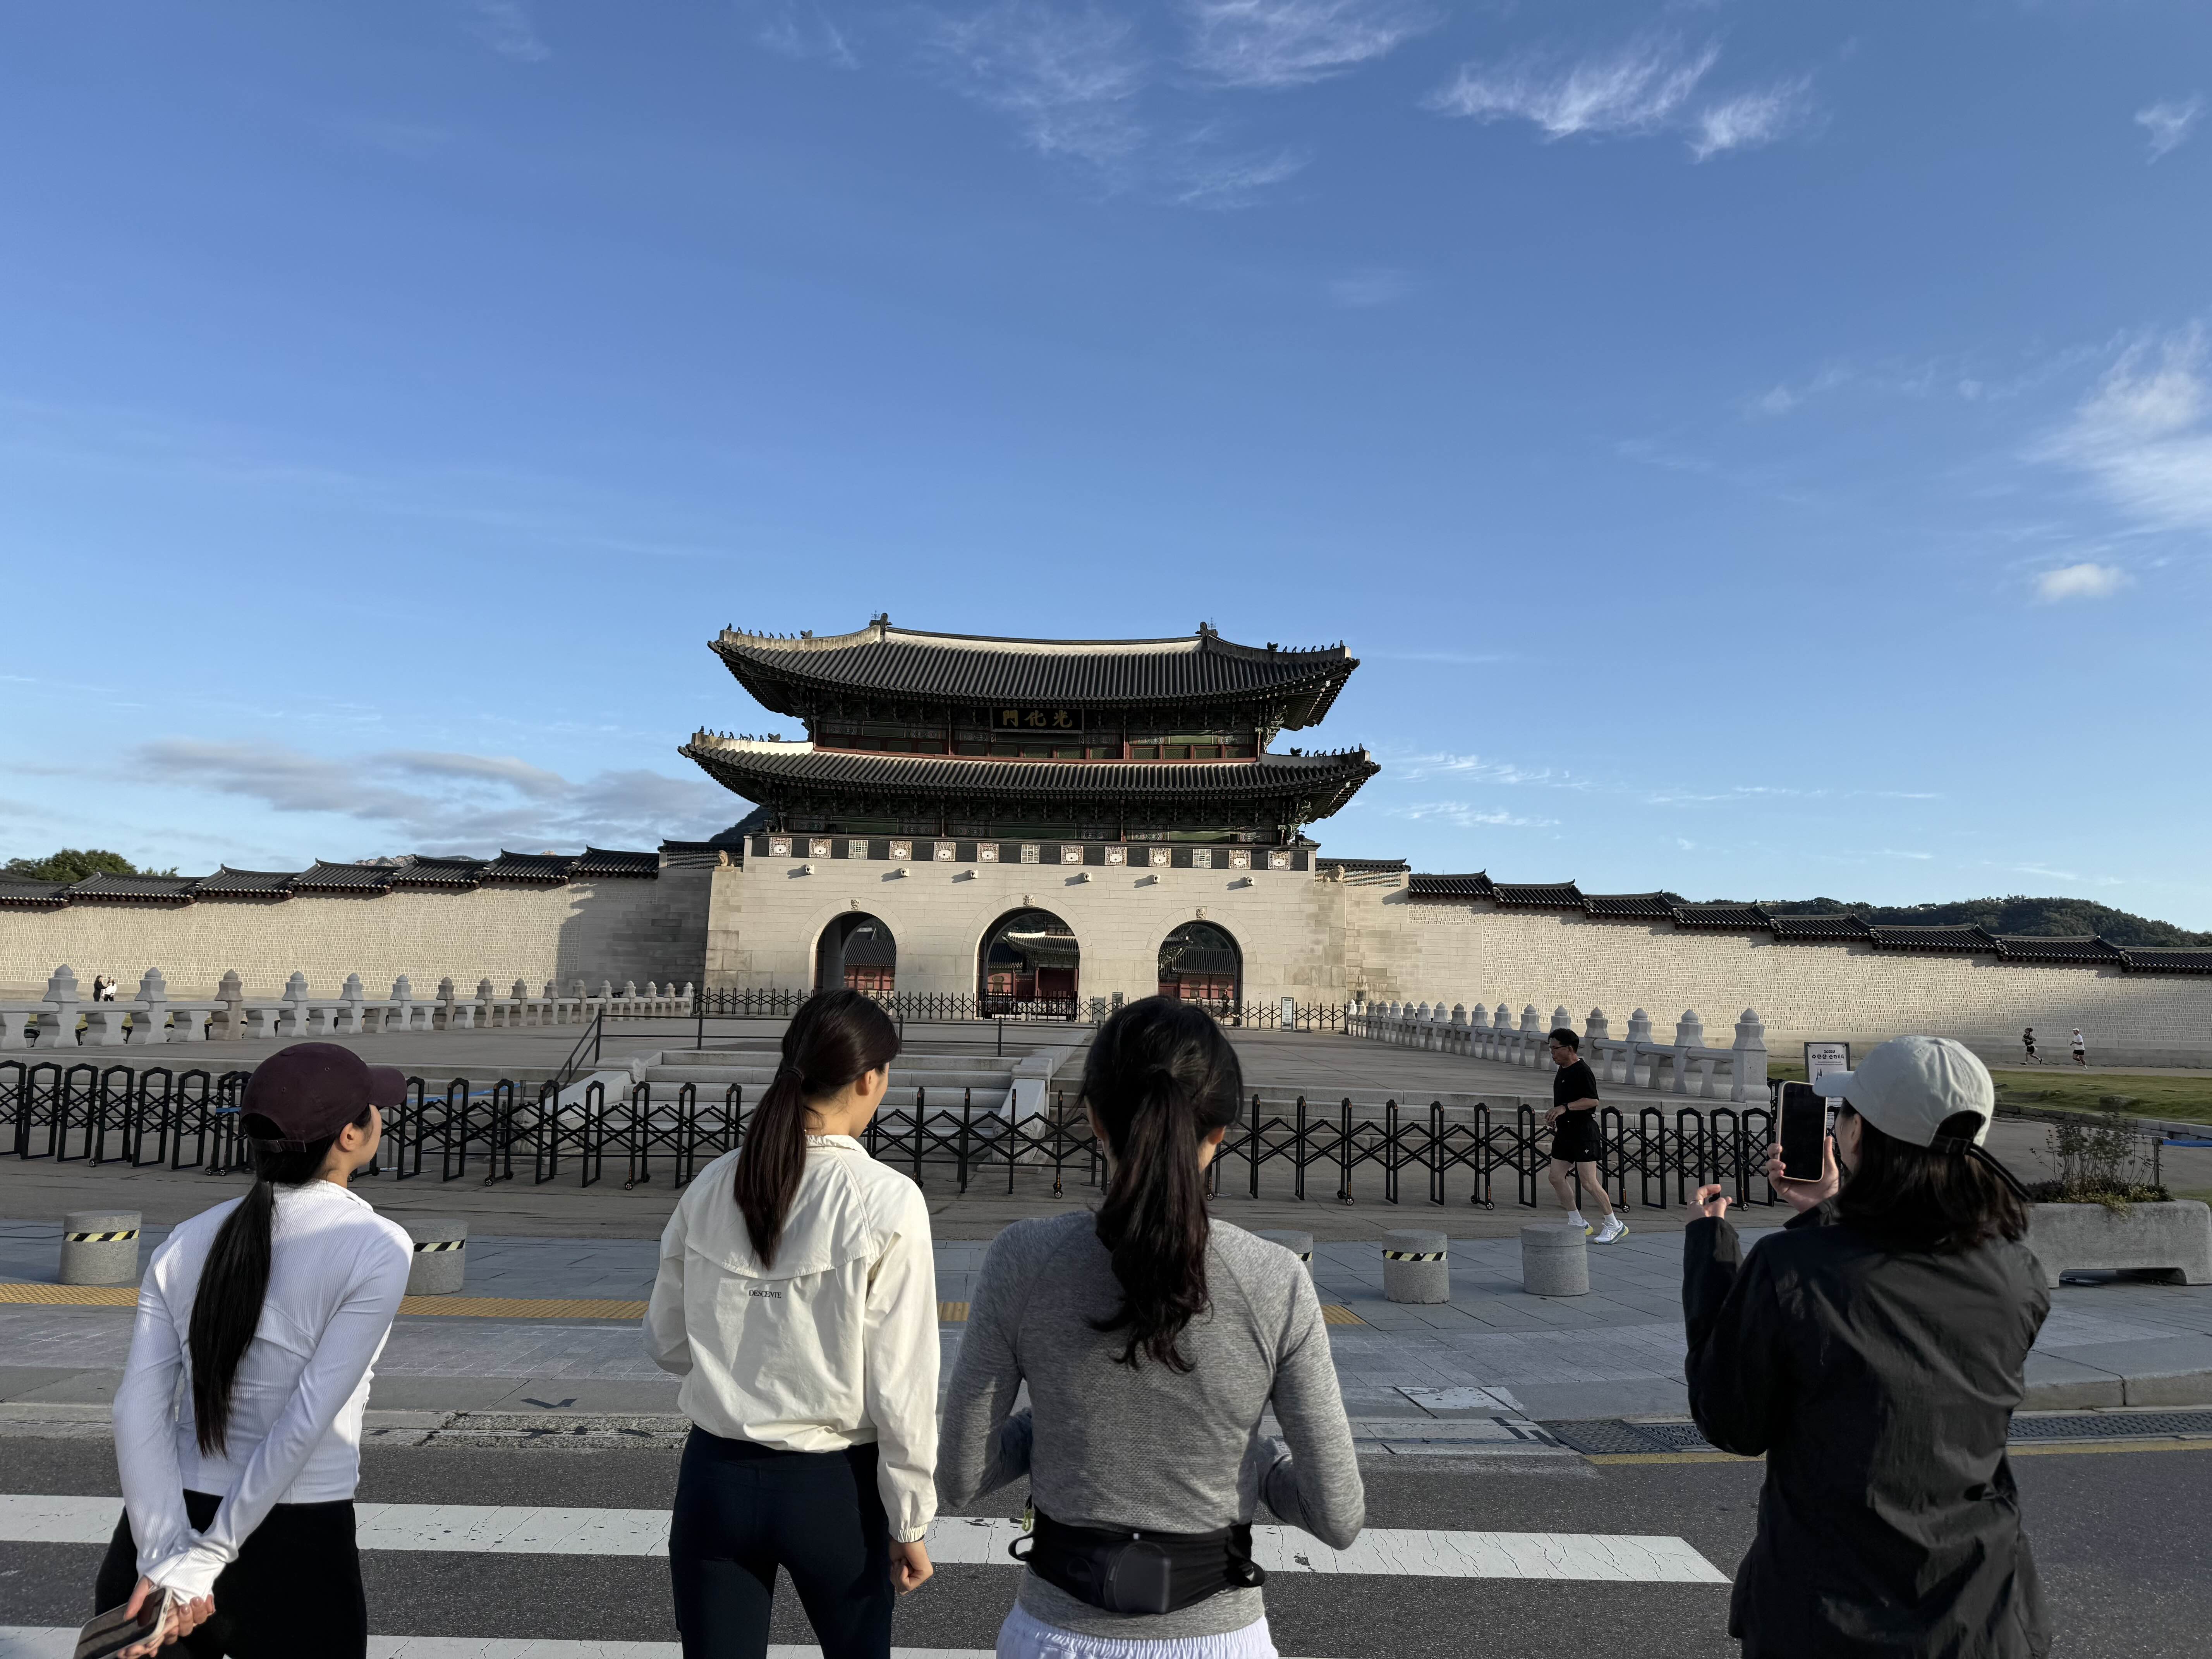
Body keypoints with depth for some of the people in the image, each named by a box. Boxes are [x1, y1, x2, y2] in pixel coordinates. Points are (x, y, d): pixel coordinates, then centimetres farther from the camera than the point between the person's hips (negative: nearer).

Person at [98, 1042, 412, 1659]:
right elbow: (306, 1424, -19)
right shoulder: (378, 1248, -15)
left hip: (155, 1540, 5)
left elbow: (140, 1411, -8)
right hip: (293, 1562, -5)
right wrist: (202, 1564, -12)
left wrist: (167, 1559, -14)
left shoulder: (185, 1244, 2)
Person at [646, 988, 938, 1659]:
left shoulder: (711, 1187, -7)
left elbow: (667, 1342, 5)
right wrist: (910, 1522, -3)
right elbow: (900, 1385, -15)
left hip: (716, 1477, 3)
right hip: (831, 1484, -2)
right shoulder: (886, 1202, -20)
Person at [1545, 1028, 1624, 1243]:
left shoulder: (1582, 1071, -15)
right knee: (1556, 1177, 6)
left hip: (1583, 1132, -10)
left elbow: (1592, 1100, -23)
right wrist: (1555, 1117, 22)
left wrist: (1564, 1108, -28)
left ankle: (1614, 1225, 7)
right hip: (1565, 1132, 10)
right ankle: (1578, 1224, 17)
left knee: (1588, 1182, -8)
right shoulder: (1563, 1070, 15)